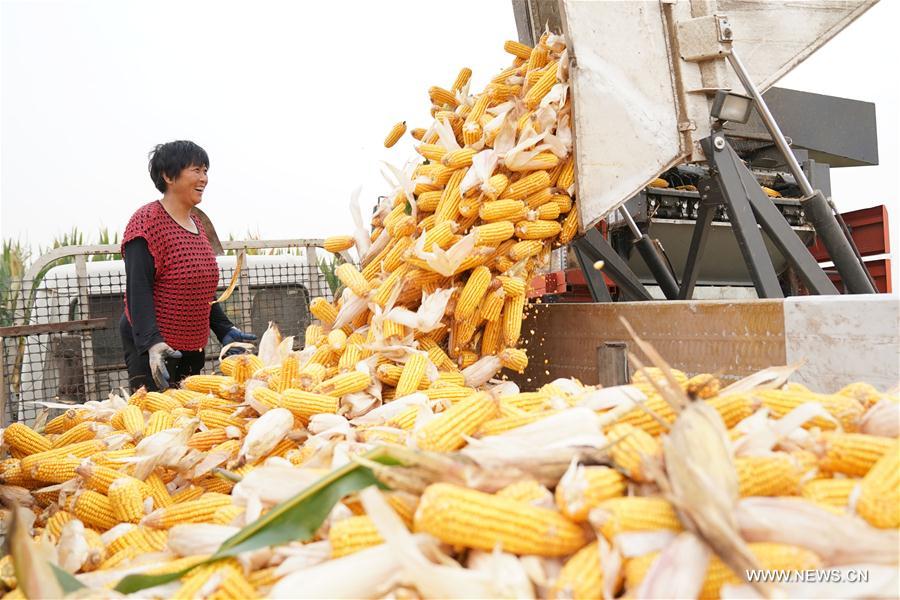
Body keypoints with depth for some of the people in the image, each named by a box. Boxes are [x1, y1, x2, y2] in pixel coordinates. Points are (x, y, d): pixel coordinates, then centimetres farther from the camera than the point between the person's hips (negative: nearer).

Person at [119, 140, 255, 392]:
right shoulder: (147, 221, -12)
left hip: (193, 348, 8)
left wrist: (224, 329, 12)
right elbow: (138, 290, -20)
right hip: (155, 350, -8)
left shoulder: (196, 223, 13)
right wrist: (152, 342, -31)